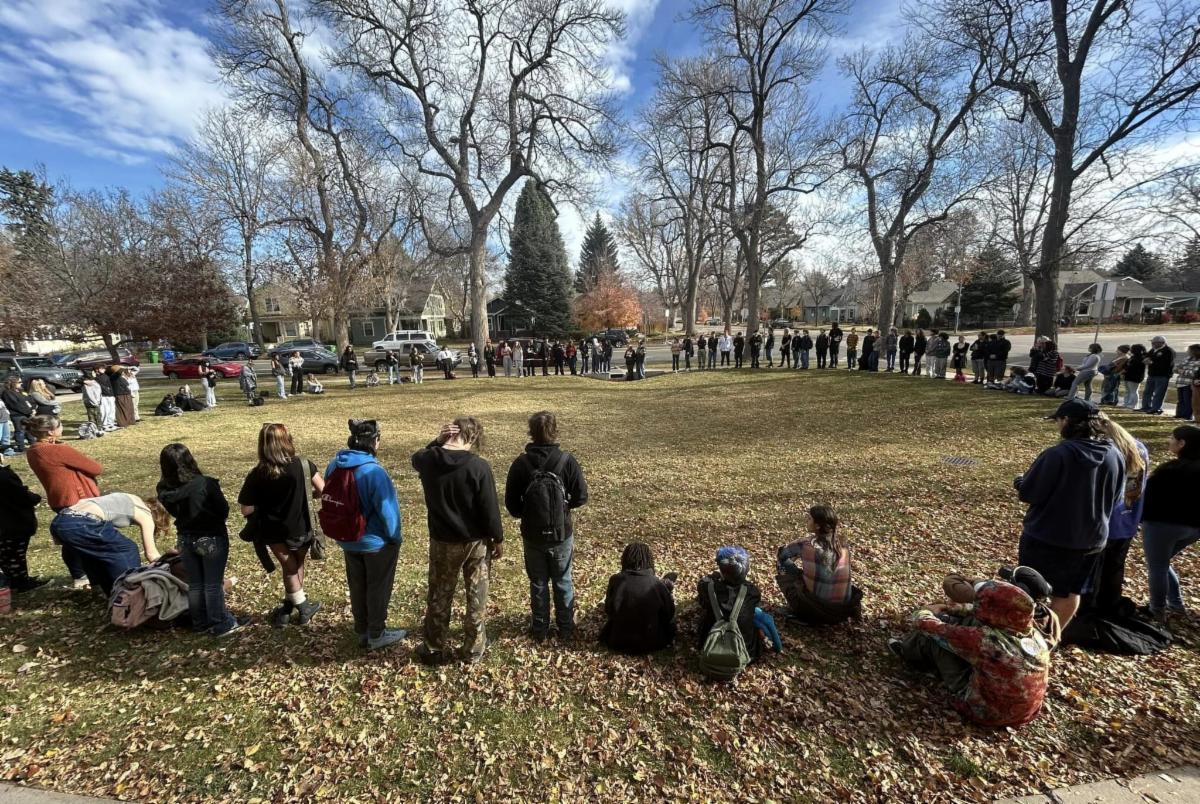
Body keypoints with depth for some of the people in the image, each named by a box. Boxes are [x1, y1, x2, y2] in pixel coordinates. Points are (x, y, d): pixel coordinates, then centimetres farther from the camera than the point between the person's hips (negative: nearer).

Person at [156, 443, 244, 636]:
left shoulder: (164, 489, -10)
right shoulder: (205, 483, -24)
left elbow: (175, 511, 5)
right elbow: (224, 510, -12)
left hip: (185, 539, 4)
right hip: (212, 538, -4)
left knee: (195, 585, 18)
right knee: (213, 585, 8)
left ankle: (200, 623, 32)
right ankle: (223, 625, 19)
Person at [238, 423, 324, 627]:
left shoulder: (257, 475, -15)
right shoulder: (302, 465, -17)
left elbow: (247, 510, -13)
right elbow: (321, 490, -11)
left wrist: (265, 505, 7)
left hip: (274, 531, 0)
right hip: (300, 529, 0)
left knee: (289, 568, 19)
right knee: (296, 567, 22)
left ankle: (303, 607, 31)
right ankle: (287, 609, 35)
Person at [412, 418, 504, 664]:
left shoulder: (427, 461, -11)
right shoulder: (479, 466, -22)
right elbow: (490, 508, -16)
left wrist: (437, 442, -2)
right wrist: (498, 539, -1)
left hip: (442, 542, 3)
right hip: (476, 542, -2)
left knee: (439, 597, 20)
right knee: (476, 597, 15)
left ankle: (434, 649, 35)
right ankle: (473, 650, 29)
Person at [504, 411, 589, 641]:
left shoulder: (520, 464, -14)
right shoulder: (567, 461, -16)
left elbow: (511, 503, -9)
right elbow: (581, 497, -10)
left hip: (532, 535, 0)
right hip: (562, 534, 0)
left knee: (538, 583, 18)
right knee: (563, 582, 18)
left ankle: (540, 628, 31)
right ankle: (566, 628, 30)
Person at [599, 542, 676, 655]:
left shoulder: (615, 580, -17)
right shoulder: (657, 584, -22)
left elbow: (608, 611, 0)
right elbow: (669, 614, -6)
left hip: (618, 642, 2)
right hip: (650, 643, -2)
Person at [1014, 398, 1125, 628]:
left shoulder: (1058, 454, -24)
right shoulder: (1115, 456, -3)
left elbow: (1028, 493, -19)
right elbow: (1115, 498, 10)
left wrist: (1019, 481, 2)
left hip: (1046, 538, -6)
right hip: (1092, 539, 6)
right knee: (1070, 592, 21)